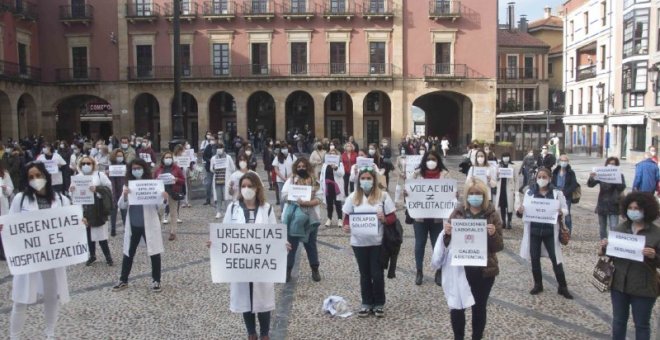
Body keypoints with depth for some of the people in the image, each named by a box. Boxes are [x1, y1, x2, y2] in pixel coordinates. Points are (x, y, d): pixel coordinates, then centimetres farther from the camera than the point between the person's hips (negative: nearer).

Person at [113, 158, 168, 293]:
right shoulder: (128, 186, 3)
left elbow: (159, 207, -7)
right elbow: (121, 206, 1)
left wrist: (164, 200, -29)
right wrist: (124, 196, -19)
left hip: (149, 224, -3)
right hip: (132, 225, 3)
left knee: (154, 253, 5)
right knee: (128, 253, 14)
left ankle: (156, 281, 19)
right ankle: (123, 280, 28)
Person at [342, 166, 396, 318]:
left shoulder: (383, 195, -4)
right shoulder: (353, 197, 2)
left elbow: (393, 217, -2)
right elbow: (347, 217, 5)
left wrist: (384, 219, -22)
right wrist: (346, 227, -15)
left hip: (377, 242, -2)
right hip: (359, 242, 2)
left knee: (377, 274, 2)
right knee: (364, 274, 12)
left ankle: (379, 304, 19)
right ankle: (366, 303, 25)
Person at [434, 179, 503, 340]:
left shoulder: (492, 215, -3)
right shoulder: (458, 212, 0)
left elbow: (499, 247, -4)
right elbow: (447, 243, 4)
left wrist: (493, 234, -23)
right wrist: (447, 233, -18)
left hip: (484, 270, 0)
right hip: (459, 268, 1)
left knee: (479, 307, 12)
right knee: (456, 307, 1)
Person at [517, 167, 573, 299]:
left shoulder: (557, 193, -3)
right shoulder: (530, 192, 1)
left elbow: (565, 210, 0)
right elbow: (524, 210, 4)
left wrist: (560, 212, -22)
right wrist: (520, 211, -19)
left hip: (550, 231, -2)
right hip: (534, 231, 2)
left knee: (555, 259, 3)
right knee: (534, 259, 9)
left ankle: (562, 287, 16)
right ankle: (538, 284, 26)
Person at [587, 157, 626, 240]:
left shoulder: (619, 176, 0)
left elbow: (622, 187, -15)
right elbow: (590, 185, -6)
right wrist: (591, 178, -28)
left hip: (613, 206, -2)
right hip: (602, 205, 3)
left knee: (614, 228, -12)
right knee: (602, 228, 11)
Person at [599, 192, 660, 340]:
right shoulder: (620, 228, 1)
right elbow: (611, 254, 9)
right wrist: (605, 248, -11)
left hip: (643, 287, -3)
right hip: (619, 283, 3)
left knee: (642, 325, 12)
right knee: (618, 321, 18)